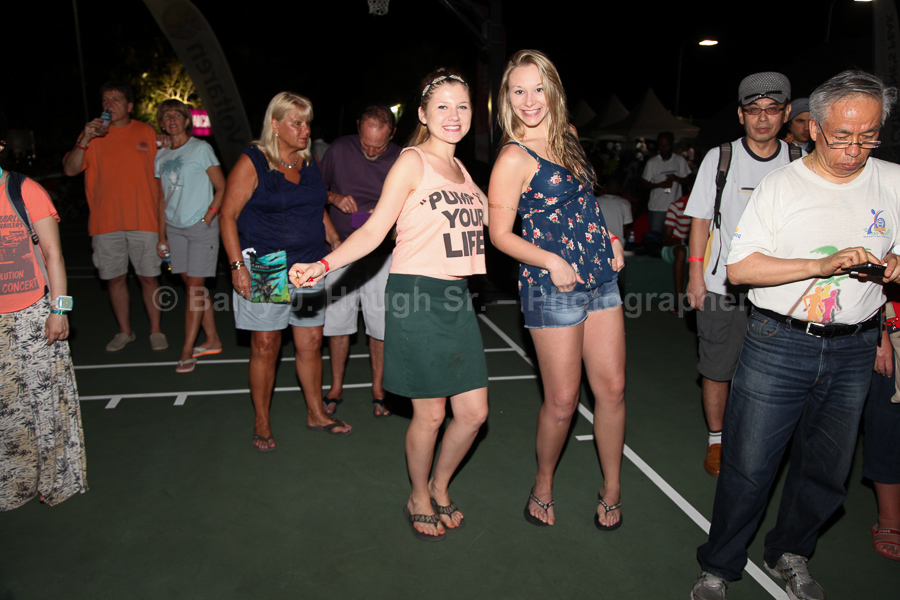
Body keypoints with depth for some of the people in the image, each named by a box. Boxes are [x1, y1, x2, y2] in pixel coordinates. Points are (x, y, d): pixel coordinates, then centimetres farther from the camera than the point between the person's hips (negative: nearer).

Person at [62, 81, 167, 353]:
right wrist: (85, 140, -14)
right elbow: (70, 169, 1)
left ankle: (156, 331, 16)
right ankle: (125, 331, 22)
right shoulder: (92, 133, 8)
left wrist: (162, 214, 4)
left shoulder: (146, 132, 7)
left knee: (149, 278, 2)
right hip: (105, 222, 1)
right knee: (115, 279, 7)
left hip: (143, 220, -1)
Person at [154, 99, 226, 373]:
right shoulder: (161, 156, 13)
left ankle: (187, 351, -2)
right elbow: (163, 198, 15)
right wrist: (162, 236, 13)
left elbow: (222, 188, -5)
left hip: (201, 227, -6)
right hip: (174, 228, 6)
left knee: (195, 286, -5)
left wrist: (208, 217, -13)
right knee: (192, 284, 8)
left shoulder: (200, 148, -3)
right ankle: (213, 340, 19)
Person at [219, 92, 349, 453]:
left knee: (311, 343, 10)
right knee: (265, 347, 3)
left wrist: (337, 244, 15)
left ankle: (316, 414, 27)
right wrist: (237, 265, -16)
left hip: (309, 267, 5)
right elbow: (228, 215, -8)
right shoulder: (252, 163, -6)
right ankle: (262, 423, 20)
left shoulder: (308, 162, 11)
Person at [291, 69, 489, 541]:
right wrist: (323, 265, -22)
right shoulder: (413, 162, -4)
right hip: (417, 295, -7)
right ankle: (419, 499, 28)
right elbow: (374, 230, -10)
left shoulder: (461, 170, 17)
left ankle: (440, 488, 33)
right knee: (430, 413, 1)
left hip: (457, 298, 7)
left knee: (474, 411, 7)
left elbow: (490, 215, 27)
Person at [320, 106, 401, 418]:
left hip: (381, 254, -1)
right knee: (336, 321, 7)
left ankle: (378, 389, 22)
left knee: (380, 325, 3)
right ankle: (336, 388, 24)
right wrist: (335, 198, -11)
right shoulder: (339, 149, 0)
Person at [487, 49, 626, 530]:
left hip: (600, 275, 7)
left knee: (612, 387, 9)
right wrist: (550, 260, -23)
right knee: (562, 400, 3)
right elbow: (499, 234, -11)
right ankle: (543, 486, 28)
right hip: (553, 287, -7)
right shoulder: (514, 157, -10)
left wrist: (609, 239, 9)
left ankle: (611, 490, 27)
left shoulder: (564, 141, 12)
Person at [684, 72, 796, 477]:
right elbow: (700, 220, 0)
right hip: (721, 285, -2)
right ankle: (716, 440, 25)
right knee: (716, 370, 6)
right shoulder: (720, 158, -1)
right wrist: (696, 275, -6)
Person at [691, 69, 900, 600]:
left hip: (854, 350, 4)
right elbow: (740, 267, -10)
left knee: (827, 471, 16)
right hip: (780, 342, -3)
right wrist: (822, 264, -20)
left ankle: (791, 555, 41)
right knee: (748, 466, 2)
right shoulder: (782, 185, -3)